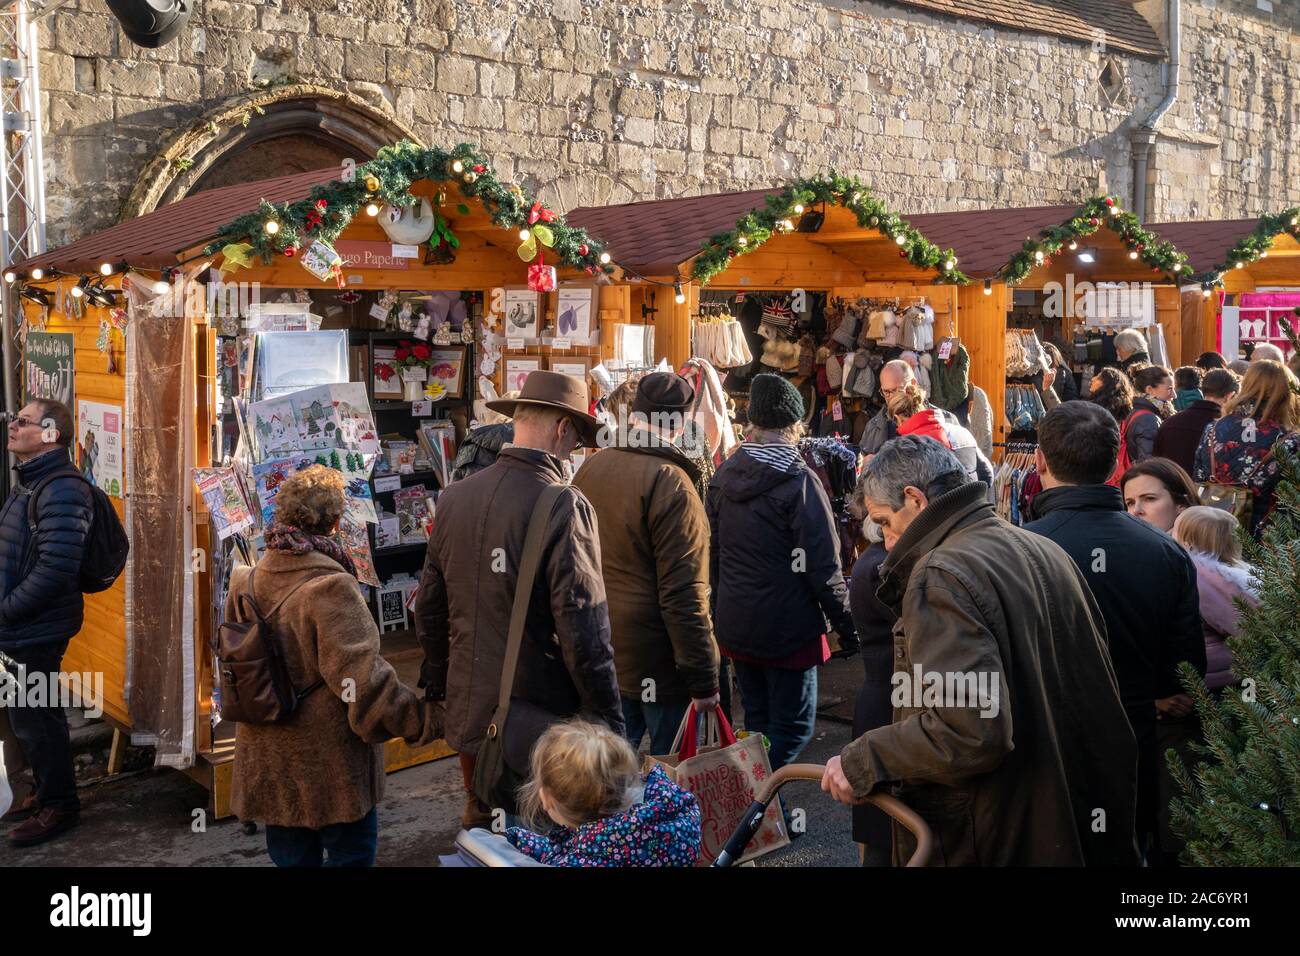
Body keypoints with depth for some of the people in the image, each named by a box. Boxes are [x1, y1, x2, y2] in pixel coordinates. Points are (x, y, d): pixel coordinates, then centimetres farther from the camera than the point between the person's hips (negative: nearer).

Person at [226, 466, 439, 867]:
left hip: (266, 759, 7)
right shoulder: (331, 588, -22)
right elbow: (362, 678, -24)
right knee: (351, 849, 10)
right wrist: (424, 717, -17)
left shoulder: (246, 582, 2)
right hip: (330, 765, -7)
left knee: (291, 854, 19)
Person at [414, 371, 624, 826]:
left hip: (469, 713, 6)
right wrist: (609, 720, -10)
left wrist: (437, 684, 24)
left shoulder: (453, 497, 1)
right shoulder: (565, 507, -18)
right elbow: (582, 630, -19)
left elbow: (429, 605, 11)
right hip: (542, 717, -6)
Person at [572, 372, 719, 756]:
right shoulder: (670, 483, -19)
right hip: (656, 664, -7)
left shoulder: (590, 468, 3)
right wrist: (704, 678, -14)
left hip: (601, 655, 7)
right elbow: (683, 595, -21)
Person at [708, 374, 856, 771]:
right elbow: (821, 565, -17)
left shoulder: (723, 476, 5)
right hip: (787, 629, -7)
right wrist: (845, 623, -6)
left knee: (757, 721, 19)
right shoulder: (798, 480, -17)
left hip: (735, 624, 7)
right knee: (792, 727, 4)